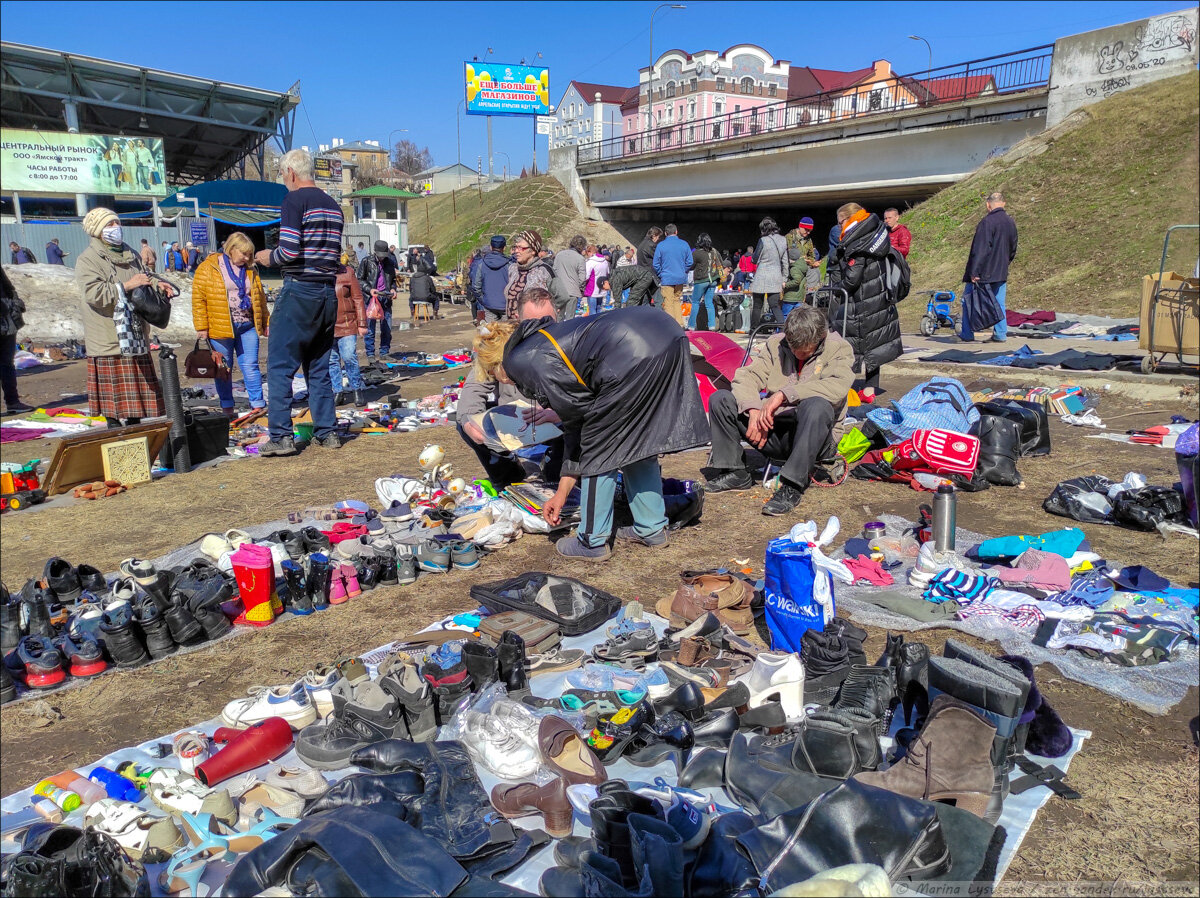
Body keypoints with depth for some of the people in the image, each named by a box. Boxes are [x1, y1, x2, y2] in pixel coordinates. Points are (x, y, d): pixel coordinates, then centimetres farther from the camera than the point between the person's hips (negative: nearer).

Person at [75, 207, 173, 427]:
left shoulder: (131, 255, 17)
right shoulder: (88, 260, -5)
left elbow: (142, 281, 32)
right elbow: (94, 294, -18)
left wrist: (157, 285, 10)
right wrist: (127, 285, -20)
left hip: (136, 339, 7)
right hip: (109, 341, -7)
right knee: (114, 401, -5)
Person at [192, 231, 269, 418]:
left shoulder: (250, 270, 13)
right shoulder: (208, 268, -2)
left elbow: (260, 298, 19)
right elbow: (198, 298, -4)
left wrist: (265, 323, 16)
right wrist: (201, 327, -8)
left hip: (247, 326, 3)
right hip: (220, 329, -3)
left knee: (250, 366, 1)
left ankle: (258, 405, 5)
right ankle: (227, 407, 15)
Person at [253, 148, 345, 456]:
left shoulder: (294, 200, -8)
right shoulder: (333, 205, 15)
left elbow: (289, 251, -17)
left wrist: (268, 257, 4)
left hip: (299, 291, -7)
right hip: (328, 292, 7)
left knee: (280, 366, -1)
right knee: (318, 368, 13)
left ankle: (281, 436, -4)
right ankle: (327, 432, 13)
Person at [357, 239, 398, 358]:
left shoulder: (389, 262, 12)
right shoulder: (366, 262, 1)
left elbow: (393, 280, 23)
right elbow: (360, 280, 3)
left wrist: (393, 289, 3)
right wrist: (369, 289, -13)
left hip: (386, 299, 3)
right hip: (370, 299, -3)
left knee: (387, 328, 4)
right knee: (369, 329, -2)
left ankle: (384, 352, 16)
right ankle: (370, 354, 7)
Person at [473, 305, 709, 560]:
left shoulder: (519, 362, 6)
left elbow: (579, 406, -4)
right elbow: (575, 425, 33)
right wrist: (562, 493, 38)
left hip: (635, 355, -9)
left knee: (599, 449, 7)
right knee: (637, 441, 24)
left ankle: (592, 542, 21)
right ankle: (651, 527, 35)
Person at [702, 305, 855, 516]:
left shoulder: (839, 348, -3)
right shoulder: (775, 344, 9)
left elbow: (837, 386, -23)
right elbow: (747, 376, 0)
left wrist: (784, 394, -29)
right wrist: (754, 412, -20)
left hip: (813, 436, -4)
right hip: (773, 431, 4)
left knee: (816, 406, -39)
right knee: (719, 399, -8)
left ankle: (793, 486, -35)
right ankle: (734, 472, -1)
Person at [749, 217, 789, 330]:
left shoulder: (763, 240, -12)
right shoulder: (783, 240, 5)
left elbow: (755, 259, -3)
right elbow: (785, 261, 10)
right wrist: (784, 279, 16)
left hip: (762, 277, -4)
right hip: (776, 277, 4)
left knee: (757, 305, 8)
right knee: (775, 305, 6)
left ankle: (753, 329, 17)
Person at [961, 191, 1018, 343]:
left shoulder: (987, 222, -17)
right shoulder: (1011, 222, 9)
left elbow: (980, 249, -20)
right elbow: (1013, 249, 18)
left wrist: (974, 272, -19)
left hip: (983, 273, -7)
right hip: (1001, 272, 7)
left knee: (968, 301, 5)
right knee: (999, 304, 12)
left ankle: (967, 335, 6)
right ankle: (1000, 335, 11)